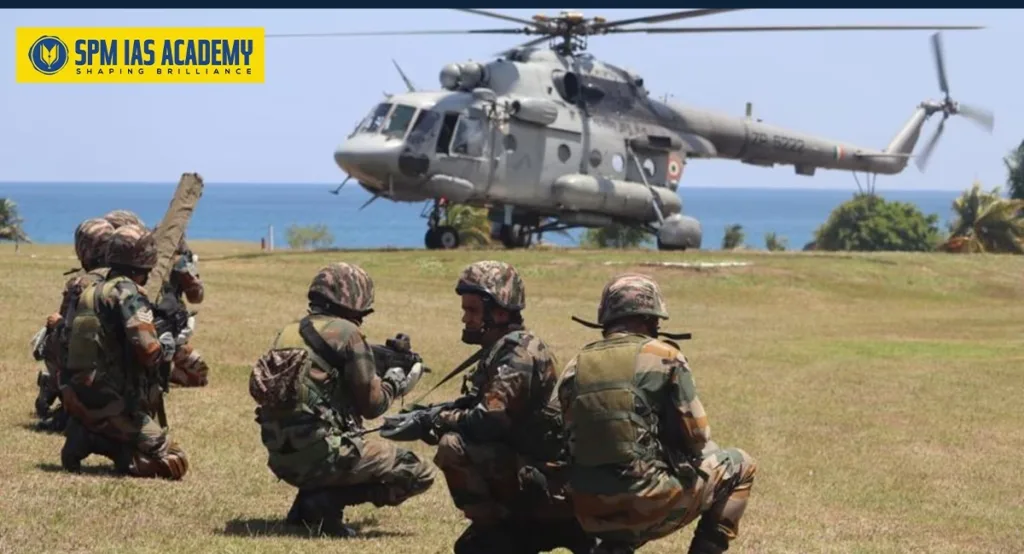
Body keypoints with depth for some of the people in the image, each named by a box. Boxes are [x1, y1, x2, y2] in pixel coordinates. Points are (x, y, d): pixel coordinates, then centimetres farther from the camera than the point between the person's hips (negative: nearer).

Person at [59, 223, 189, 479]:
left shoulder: (88, 293, 14)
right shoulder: (127, 292, -12)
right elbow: (147, 350, -22)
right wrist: (165, 347, -2)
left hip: (78, 402, 8)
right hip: (114, 407, -8)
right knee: (175, 464, -5)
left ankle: (87, 436, 5)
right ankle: (100, 442, -14)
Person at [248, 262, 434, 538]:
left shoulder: (288, 332, 13)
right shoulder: (346, 333, -8)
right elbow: (372, 404, -5)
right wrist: (394, 384, 16)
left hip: (281, 458, 8)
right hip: (320, 454, -8)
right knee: (419, 474, 2)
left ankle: (307, 501, 11)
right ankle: (326, 501, -8)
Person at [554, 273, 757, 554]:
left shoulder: (574, 368, 7)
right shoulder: (663, 357, -4)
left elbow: (565, 440, 11)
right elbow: (696, 435, -2)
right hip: (649, 505, -4)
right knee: (739, 466, 17)